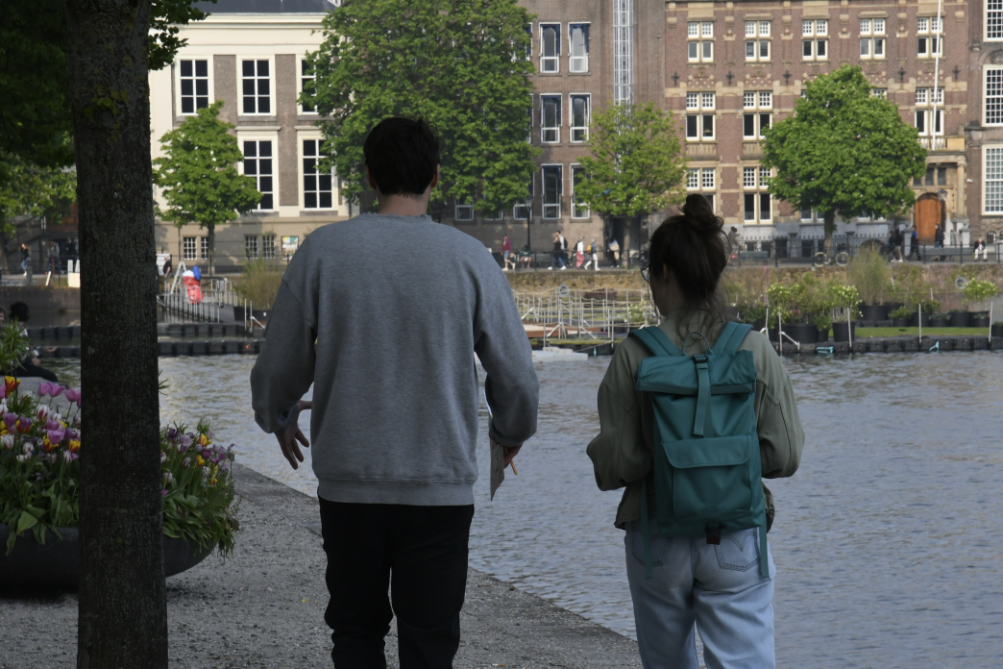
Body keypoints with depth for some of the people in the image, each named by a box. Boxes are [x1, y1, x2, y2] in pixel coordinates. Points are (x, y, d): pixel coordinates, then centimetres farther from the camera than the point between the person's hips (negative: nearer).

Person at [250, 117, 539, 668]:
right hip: (441, 486, -1)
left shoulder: (323, 250, -2)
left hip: (347, 484, 1)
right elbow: (516, 377, 2)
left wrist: (277, 418, 26)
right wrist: (512, 432, 24)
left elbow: (278, 368, 4)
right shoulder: (469, 258, -3)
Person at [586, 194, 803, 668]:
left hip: (657, 538, 0)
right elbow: (784, 455, -4)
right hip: (736, 540, 0)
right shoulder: (755, 351, -5)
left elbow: (620, 463, -10)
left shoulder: (635, 354, -9)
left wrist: (597, 453, 12)